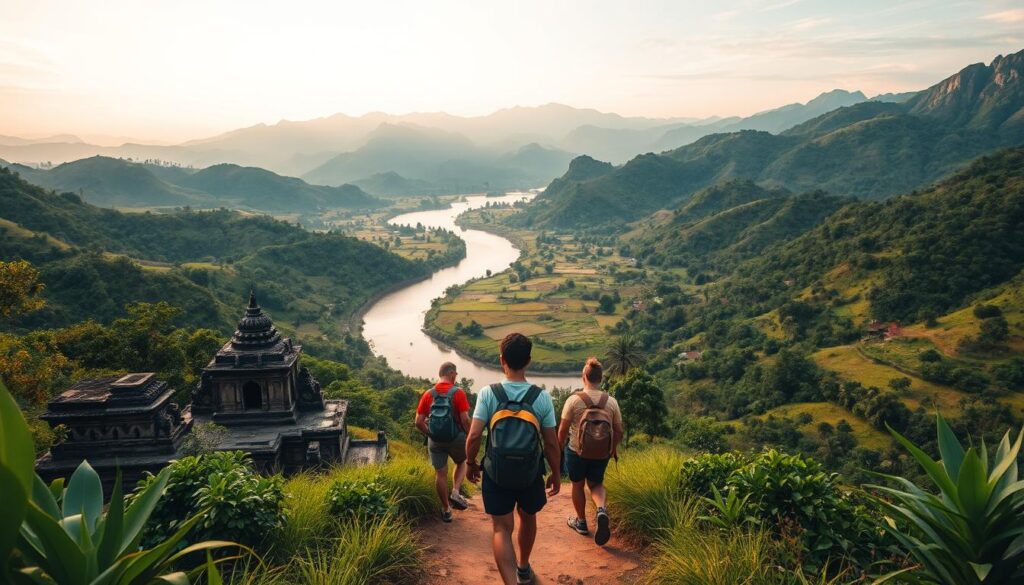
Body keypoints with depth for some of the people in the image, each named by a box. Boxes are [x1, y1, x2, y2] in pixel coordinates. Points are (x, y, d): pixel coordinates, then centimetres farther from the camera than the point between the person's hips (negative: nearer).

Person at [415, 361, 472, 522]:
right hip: (456, 438, -2)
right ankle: (456, 492, 8)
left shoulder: (428, 394, -1)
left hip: (435, 441, 2)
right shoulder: (458, 393, -12)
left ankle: (446, 509, 23)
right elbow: (465, 420, -16)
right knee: (461, 463, 26)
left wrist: (430, 434, 12)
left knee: (440, 474, 13)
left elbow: (419, 422, -2)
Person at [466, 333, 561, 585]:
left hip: (496, 473, -2)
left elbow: (474, 436, -14)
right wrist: (556, 473, 9)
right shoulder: (542, 397, -10)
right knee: (527, 518, 26)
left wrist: (471, 464, 4)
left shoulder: (487, 393, -13)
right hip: (531, 474, 2)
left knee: (501, 528, 7)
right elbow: (551, 443, -5)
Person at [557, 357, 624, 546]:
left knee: (578, 485, 20)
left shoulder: (574, 400, -16)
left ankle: (581, 522, 34)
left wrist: (559, 447, 7)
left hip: (577, 452, -2)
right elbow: (619, 431, -1)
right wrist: (613, 448, 17)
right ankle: (602, 509, -7)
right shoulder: (611, 401, -8)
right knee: (596, 484, 22)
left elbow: (563, 430, -11)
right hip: (602, 454, 2)